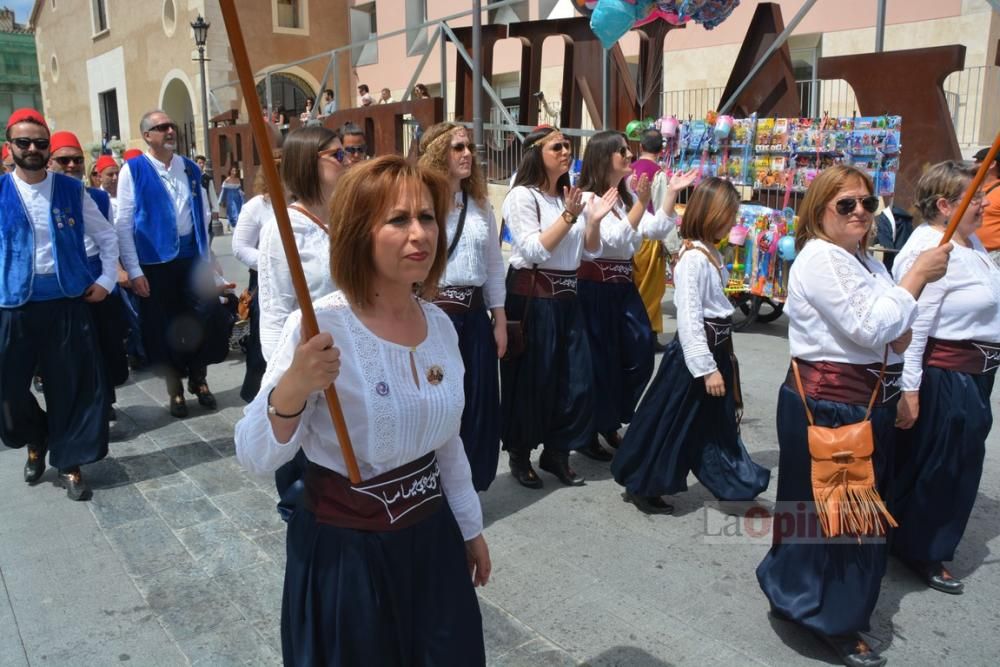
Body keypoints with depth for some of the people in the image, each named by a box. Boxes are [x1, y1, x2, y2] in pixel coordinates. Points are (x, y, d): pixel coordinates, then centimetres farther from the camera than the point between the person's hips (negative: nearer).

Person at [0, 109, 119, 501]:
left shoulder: (72, 190, 4)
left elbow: (107, 236, 13)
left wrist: (107, 280, 5)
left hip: (67, 301, 0)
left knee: (75, 386, 3)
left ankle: (70, 465, 18)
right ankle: (36, 441, 36)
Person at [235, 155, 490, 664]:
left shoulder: (440, 324, -2)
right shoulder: (321, 328, -20)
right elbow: (255, 457, -21)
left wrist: (470, 526, 17)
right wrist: (292, 389, -39)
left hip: (432, 536, 6)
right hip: (345, 550, -5)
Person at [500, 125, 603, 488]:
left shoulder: (571, 195, 13)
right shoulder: (522, 196, -8)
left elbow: (591, 251, 12)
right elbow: (534, 250, -16)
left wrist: (594, 220, -6)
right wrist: (568, 216, -19)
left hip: (566, 296, 7)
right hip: (531, 296, -7)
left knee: (576, 376, 6)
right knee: (530, 377, 2)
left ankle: (557, 451, 22)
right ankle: (520, 454, 20)